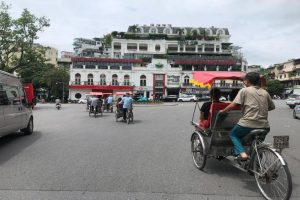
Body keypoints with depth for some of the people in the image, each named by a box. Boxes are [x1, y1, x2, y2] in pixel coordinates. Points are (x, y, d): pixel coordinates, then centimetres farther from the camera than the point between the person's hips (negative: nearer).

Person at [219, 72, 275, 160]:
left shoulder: (244, 90, -2)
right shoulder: (265, 93, 12)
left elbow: (233, 105, -9)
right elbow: (272, 107, 19)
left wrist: (223, 111, 6)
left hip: (248, 124, -5)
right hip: (264, 127, 6)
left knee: (233, 134, 20)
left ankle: (242, 153, -1)